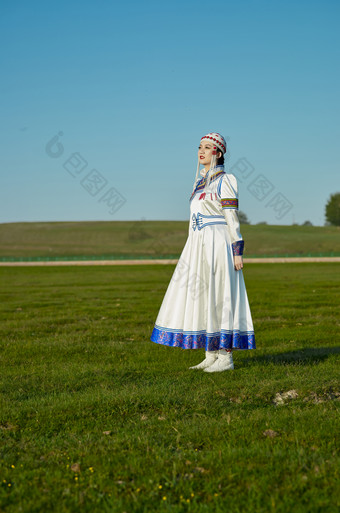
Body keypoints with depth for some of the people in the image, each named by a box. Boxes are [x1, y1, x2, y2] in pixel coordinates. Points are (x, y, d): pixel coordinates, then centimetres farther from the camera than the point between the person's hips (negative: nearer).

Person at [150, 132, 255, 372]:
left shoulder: (225, 181, -7)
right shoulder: (202, 182, 18)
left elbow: (232, 218, -11)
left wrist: (238, 252, -16)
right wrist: (192, 253, 20)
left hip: (218, 246, -9)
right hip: (199, 246, 9)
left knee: (219, 299, -7)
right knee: (201, 299, 7)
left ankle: (226, 357, -1)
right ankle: (211, 357, 12)